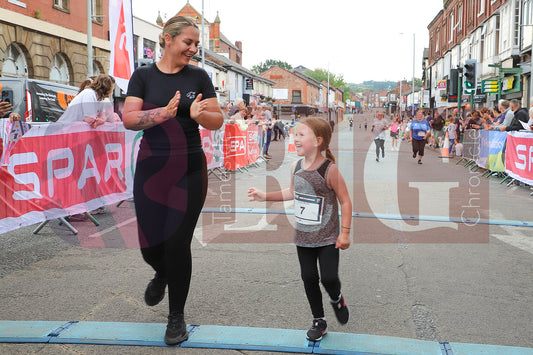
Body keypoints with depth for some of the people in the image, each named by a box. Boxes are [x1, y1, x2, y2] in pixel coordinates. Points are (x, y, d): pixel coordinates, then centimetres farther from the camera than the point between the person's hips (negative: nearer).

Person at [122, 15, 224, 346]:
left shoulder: (199, 76, 3)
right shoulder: (143, 75, 2)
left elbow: (218, 121, 3)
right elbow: (129, 119, -8)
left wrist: (198, 114, -19)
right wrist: (165, 112, -24)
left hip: (189, 171, -1)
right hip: (151, 169, 1)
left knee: (177, 244, -1)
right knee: (150, 245, 5)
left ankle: (177, 316, 18)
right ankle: (162, 274, 44)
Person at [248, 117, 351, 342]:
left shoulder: (329, 169, -19)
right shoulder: (296, 167, -1)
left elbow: (345, 201, -13)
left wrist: (345, 233, -12)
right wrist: (265, 196, 12)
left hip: (327, 238, -5)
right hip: (303, 237, 5)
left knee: (329, 278, -7)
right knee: (309, 278, 10)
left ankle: (336, 299, 30)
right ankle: (318, 321, 28)